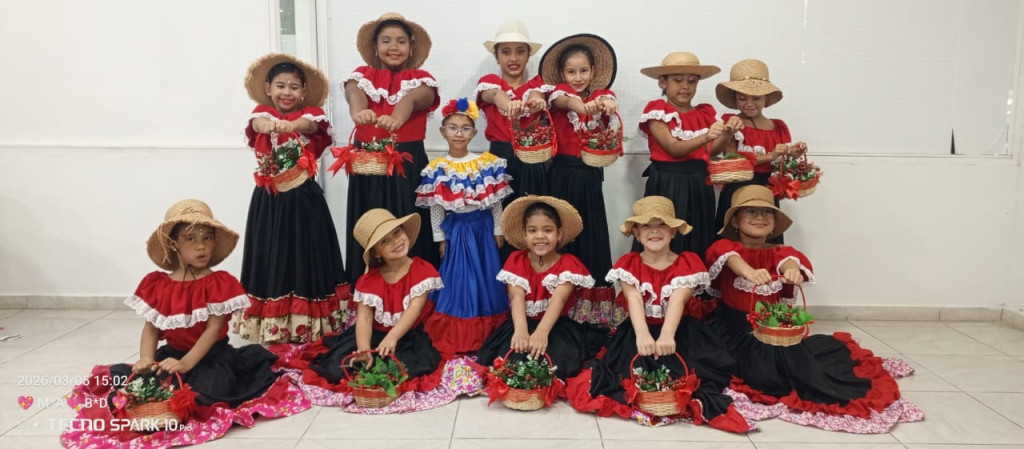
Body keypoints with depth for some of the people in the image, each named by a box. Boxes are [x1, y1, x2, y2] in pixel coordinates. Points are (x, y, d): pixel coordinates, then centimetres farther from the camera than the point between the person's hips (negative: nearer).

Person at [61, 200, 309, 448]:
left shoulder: (220, 283, -9)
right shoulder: (157, 284, 4)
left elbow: (213, 329, -15)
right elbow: (151, 327, 3)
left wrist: (186, 364, -26)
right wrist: (146, 359, -17)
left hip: (211, 355, -4)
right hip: (172, 353, 4)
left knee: (205, 389, -32)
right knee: (123, 376, -16)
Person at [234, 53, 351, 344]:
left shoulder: (311, 113, -1)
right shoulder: (262, 112, 3)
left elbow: (309, 124, -26)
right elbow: (258, 123, -22)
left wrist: (291, 125, -49)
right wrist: (266, 125, -47)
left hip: (303, 199, -2)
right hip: (269, 200, 2)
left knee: (305, 258, 3)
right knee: (271, 259, 7)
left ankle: (307, 324, 13)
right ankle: (270, 325, 18)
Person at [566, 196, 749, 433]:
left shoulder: (688, 263, -2)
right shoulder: (629, 264, 0)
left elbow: (677, 300, -20)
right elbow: (634, 299, -19)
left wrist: (667, 336, -39)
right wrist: (642, 334, -39)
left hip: (679, 330, 0)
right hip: (640, 329, 1)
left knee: (683, 368, -27)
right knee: (634, 363, -25)